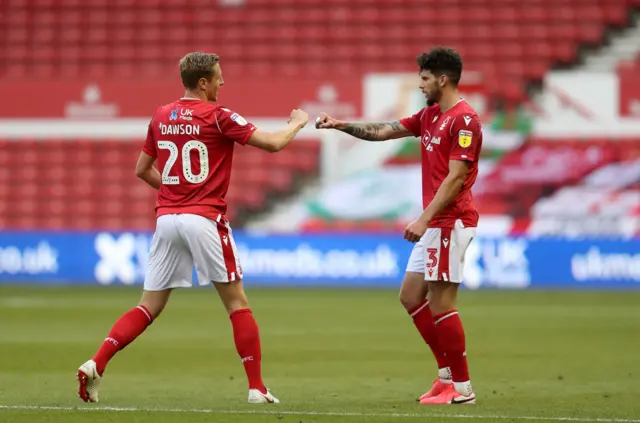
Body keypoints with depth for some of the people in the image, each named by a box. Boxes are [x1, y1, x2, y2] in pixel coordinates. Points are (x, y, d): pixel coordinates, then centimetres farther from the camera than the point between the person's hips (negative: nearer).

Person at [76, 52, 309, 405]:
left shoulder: (161, 117, 10)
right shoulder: (217, 116, -6)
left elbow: (142, 169, 19)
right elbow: (274, 143, -7)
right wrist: (297, 123, 12)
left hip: (167, 218, 5)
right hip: (205, 220, -5)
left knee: (149, 307, 9)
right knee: (237, 303, 4)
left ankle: (95, 365, -7)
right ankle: (257, 388, 2)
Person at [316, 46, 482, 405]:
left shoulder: (464, 120, -14)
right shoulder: (429, 116, 15)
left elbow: (455, 178, -19)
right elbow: (383, 132, 21)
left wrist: (424, 219, -22)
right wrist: (341, 125, 12)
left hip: (451, 221, -10)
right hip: (435, 224, 10)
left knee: (440, 303, -9)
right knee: (411, 296, 12)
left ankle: (462, 388, -2)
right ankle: (448, 373, 17)